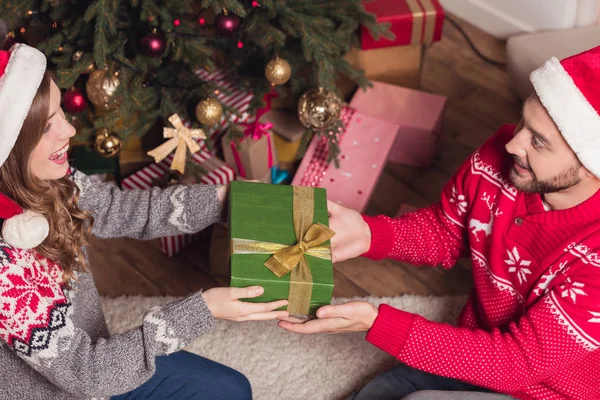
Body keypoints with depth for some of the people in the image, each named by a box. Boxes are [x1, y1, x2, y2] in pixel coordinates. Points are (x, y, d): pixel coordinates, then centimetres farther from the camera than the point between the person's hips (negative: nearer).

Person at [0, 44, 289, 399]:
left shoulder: (43, 182, -15)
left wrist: (227, 197, -8)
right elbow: (81, 371, -27)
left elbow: (124, 210, 1)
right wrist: (202, 311, -29)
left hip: (91, 357, 6)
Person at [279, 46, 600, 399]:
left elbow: (518, 361, -29)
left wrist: (376, 323, -35)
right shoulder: (500, 156, -17)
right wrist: (369, 234, -21)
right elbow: (444, 233, 0)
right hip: (482, 347, 5)